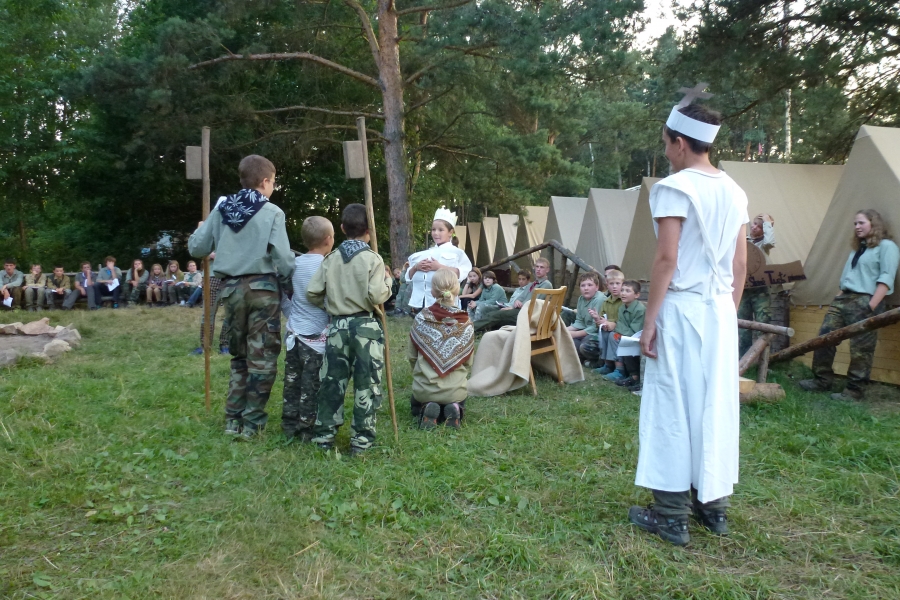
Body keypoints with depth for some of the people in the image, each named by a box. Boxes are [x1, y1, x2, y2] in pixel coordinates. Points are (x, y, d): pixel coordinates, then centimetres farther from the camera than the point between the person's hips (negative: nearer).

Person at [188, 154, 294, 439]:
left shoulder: (221, 209, 6)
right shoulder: (271, 212, -6)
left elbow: (197, 248, 7)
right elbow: (282, 257, -13)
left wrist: (200, 230, 28)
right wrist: (293, 285, 1)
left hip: (230, 289, 5)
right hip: (262, 288, -5)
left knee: (239, 355, 18)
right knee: (262, 358, 3)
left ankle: (233, 419, 19)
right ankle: (252, 423, 6)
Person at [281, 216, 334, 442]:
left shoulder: (296, 262, 5)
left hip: (294, 331, 6)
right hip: (316, 334, -6)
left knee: (292, 381, 14)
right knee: (312, 385, 3)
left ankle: (290, 425, 23)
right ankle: (307, 429, 10)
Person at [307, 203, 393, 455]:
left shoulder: (331, 259, 4)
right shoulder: (372, 259, -7)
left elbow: (312, 292, 1)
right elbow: (376, 296, -16)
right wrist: (387, 282, 3)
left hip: (338, 325, 4)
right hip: (366, 326, -4)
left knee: (331, 381, 10)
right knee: (366, 384, 4)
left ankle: (324, 435, 16)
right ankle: (361, 439, 7)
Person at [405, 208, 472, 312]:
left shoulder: (456, 252, 4)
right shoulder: (424, 254, 16)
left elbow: (462, 273, -12)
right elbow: (409, 277, 18)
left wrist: (439, 267, -17)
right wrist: (416, 267, -3)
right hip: (421, 302, 5)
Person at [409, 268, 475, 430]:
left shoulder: (421, 318, -11)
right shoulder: (466, 324, -9)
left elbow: (411, 355, -1)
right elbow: (468, 361, 0)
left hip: (424, 388, 0)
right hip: (456, 390, 1)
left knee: (416, 406, 34)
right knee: (458, 404, 36)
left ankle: (426, 412, 0)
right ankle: (454, 410, 1)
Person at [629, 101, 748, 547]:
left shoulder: (674, 188, -10)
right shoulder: (734, 192, 11)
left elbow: (666, 259, -15)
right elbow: (741, 264, 12)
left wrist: (649, 320, -11)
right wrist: (728, 311, 20)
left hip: (681, 309, -7)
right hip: (720, 309, 7)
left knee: (674, 407, 0)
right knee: (716, 406, 12)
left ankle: (672, 516, 7)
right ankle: (713, 506, 22)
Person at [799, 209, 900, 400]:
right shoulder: (857, 248, 24)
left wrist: (872, 306, -18)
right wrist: (839, 296, 14)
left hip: (865, 302, -8)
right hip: (843, 299, 8)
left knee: (860, 349, -6)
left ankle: (854, 391, 0)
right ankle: (822, 381, 12)